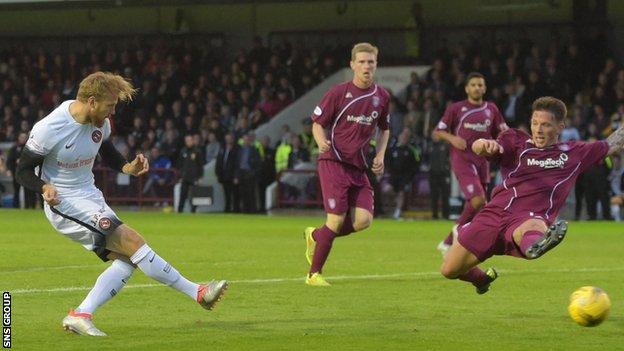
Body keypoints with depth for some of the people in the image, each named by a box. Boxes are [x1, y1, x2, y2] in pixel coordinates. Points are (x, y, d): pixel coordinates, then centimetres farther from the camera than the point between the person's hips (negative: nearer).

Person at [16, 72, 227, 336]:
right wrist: (44, 188, -33)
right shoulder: (48, 129, -20)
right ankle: (197, 293, -12)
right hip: (65, 204, -9)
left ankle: (80, 315, -8)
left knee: (127, 260, -4)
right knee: (133, 242, -17)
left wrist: (128, 168, 0)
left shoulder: (100, 123, 1)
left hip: (92, 199, 9)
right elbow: (23, 171, -12)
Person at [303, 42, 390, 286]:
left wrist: (380, 155, 8)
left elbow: (384, 129, 23)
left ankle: (315, 235, 16)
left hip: (359, 167, 5)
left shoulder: (382, 96, 8)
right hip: (333, 162, -5)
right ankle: (314, 274, 1)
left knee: (363, 219, -10)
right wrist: (321, 142, -20)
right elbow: (317, 122, 1)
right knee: (337, 219, -14)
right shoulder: (338, 93, -6)